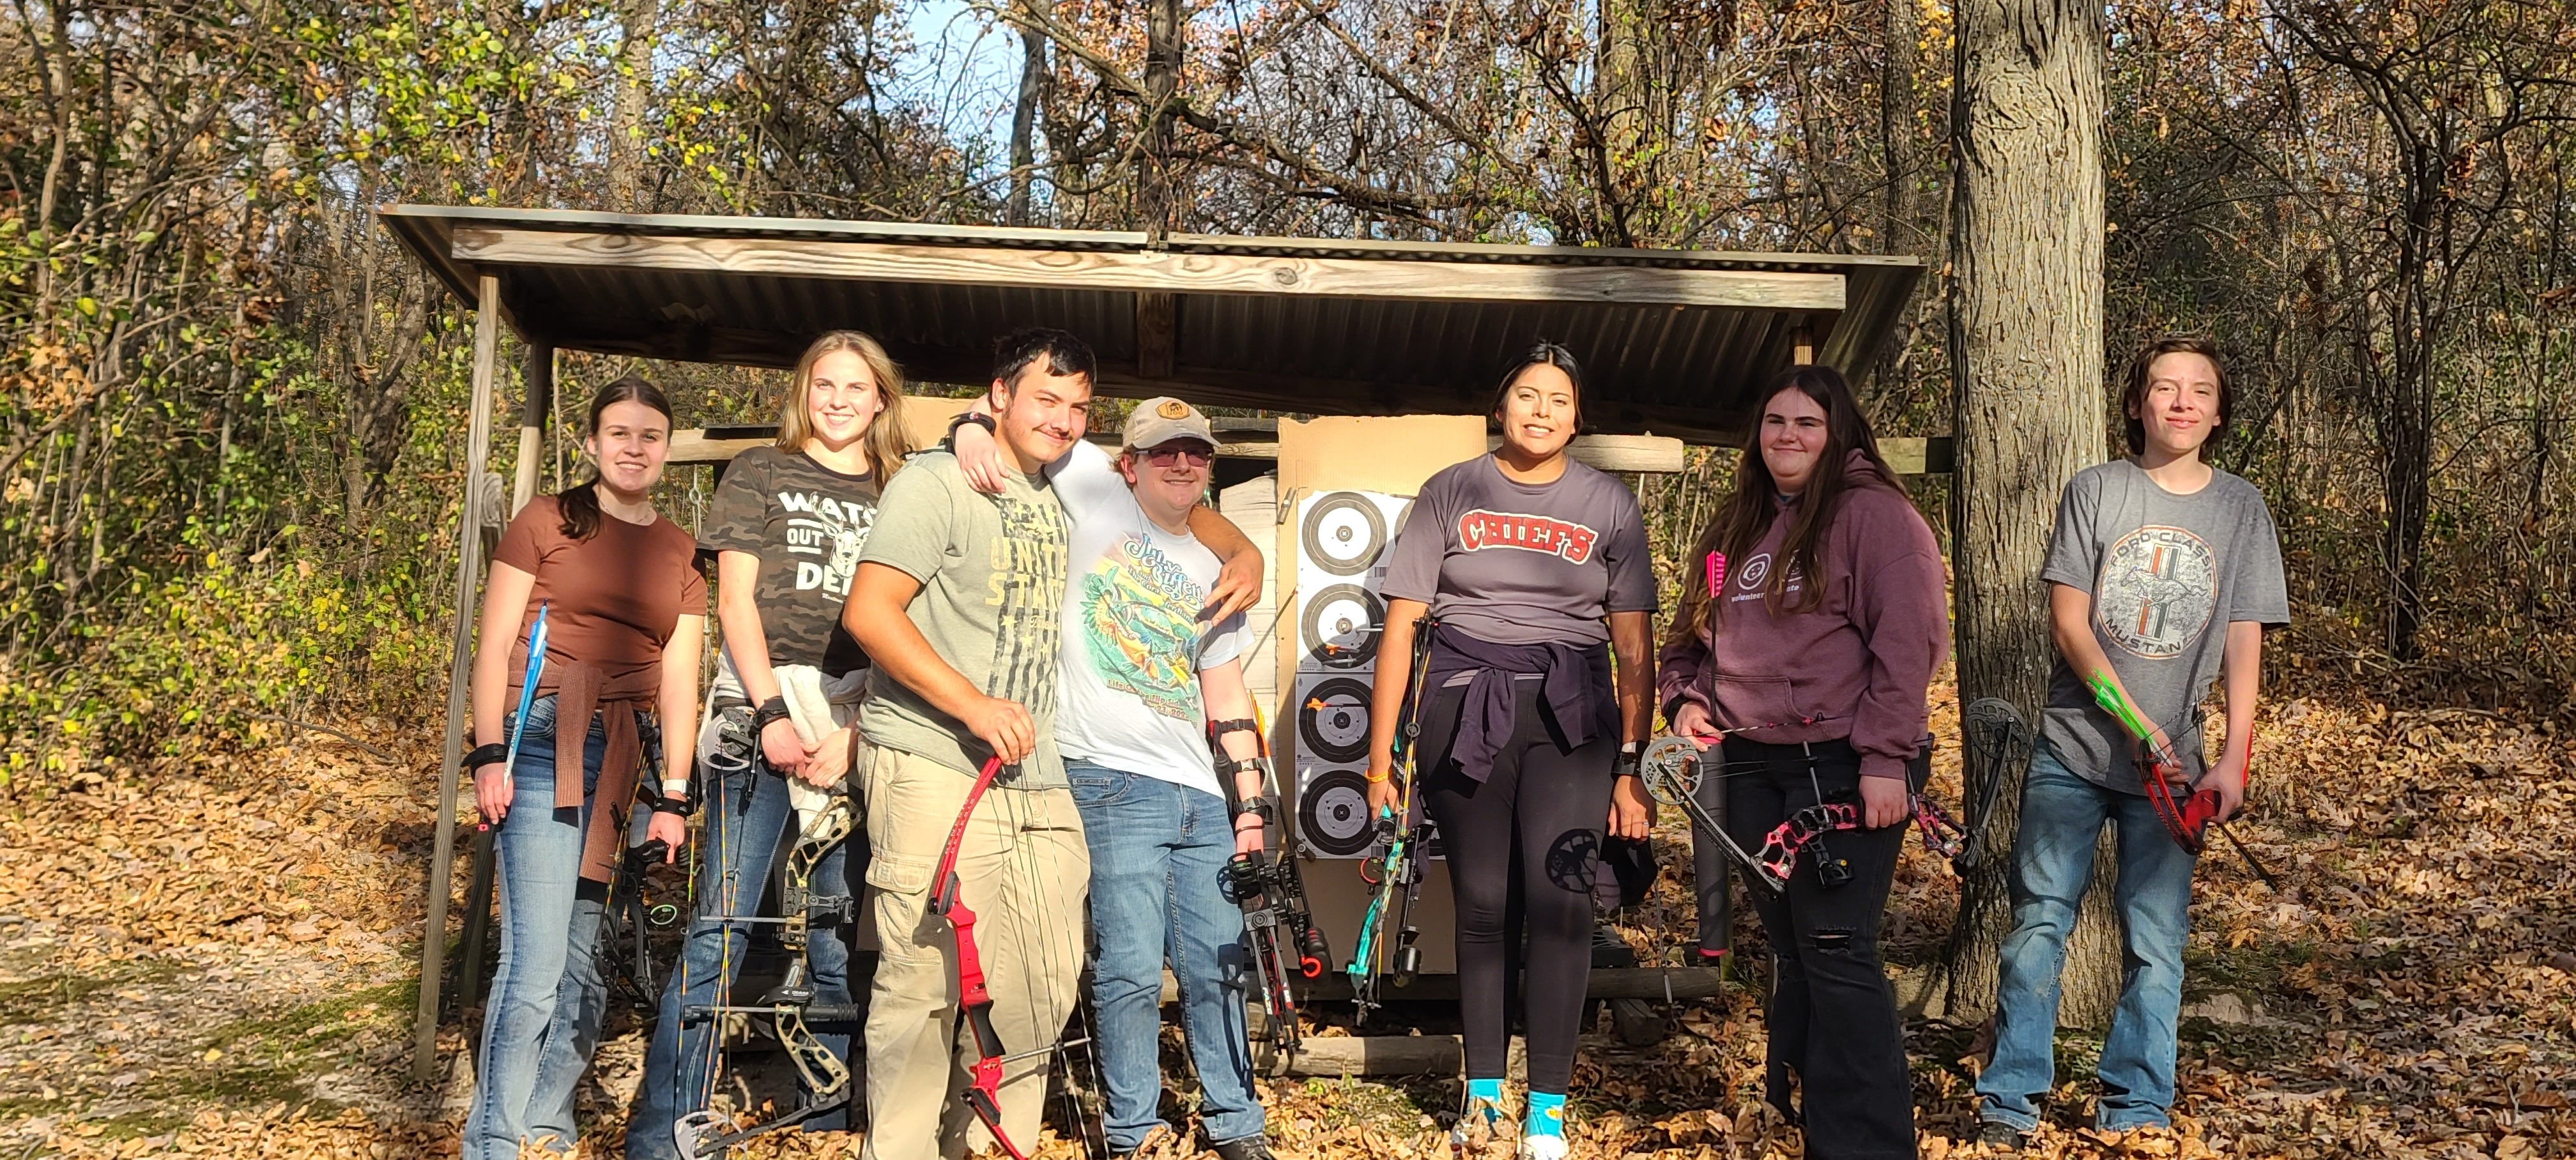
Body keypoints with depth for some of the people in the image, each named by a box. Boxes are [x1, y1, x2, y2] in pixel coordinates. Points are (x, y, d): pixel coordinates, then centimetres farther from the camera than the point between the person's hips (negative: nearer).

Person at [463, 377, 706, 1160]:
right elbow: (495, 644, 1)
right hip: (546, 746, -4)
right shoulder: (547, 522, 6)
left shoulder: (681, 555, 17)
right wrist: (488, 755, -9)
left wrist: (674, 799, 7)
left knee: (585, 966, 6)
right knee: (538, 963, -13)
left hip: (629, 758, 4)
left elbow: (679, 679, 13)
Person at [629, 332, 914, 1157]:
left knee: (841, 944, 3)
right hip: (763, 714, -3)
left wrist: (852, 734, -5)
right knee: (722, 930, -8)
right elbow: (735, 599, 3)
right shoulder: (760, 473, 12)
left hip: (856, 727, 3)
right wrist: (773, 712, -10)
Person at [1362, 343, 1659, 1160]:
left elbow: (1633, 648, 7)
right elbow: (1400, 627, 4)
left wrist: (1632, 768, 2)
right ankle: (1482, 1091, 19)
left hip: (1569, 716, 0)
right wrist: (1380, 759, 0)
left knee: (1558, 897, -12)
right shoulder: (1451, 493, 6)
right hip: (1466, 711, 0)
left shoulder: (1608, 505, 8)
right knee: (1481, 906, 4)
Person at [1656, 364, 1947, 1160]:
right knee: (1788, 946, 13)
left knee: (1836, 949, -6)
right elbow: (1695, 632, 26)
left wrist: (1886, 756, -18)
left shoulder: (1873, 513, -5)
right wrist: (1685, 698, 6)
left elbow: (1910, 640, -13)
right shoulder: (1738, 526, 17)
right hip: (1751, 765, 7)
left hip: (1842, 765, -7)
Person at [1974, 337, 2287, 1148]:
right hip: (2073, 747, -1)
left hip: (2172, 763, 1)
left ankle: (2136, 1107, 15)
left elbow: (2243, 642, 3)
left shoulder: (2241, 508, 6)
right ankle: (2011, 1098, 8)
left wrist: (2233, 760, -6)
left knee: (2156, 942, 2)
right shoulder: (2096, 490, 0)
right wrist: (2136, 723, -12)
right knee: (2039, 922, -2)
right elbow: (2068, 621, -4)